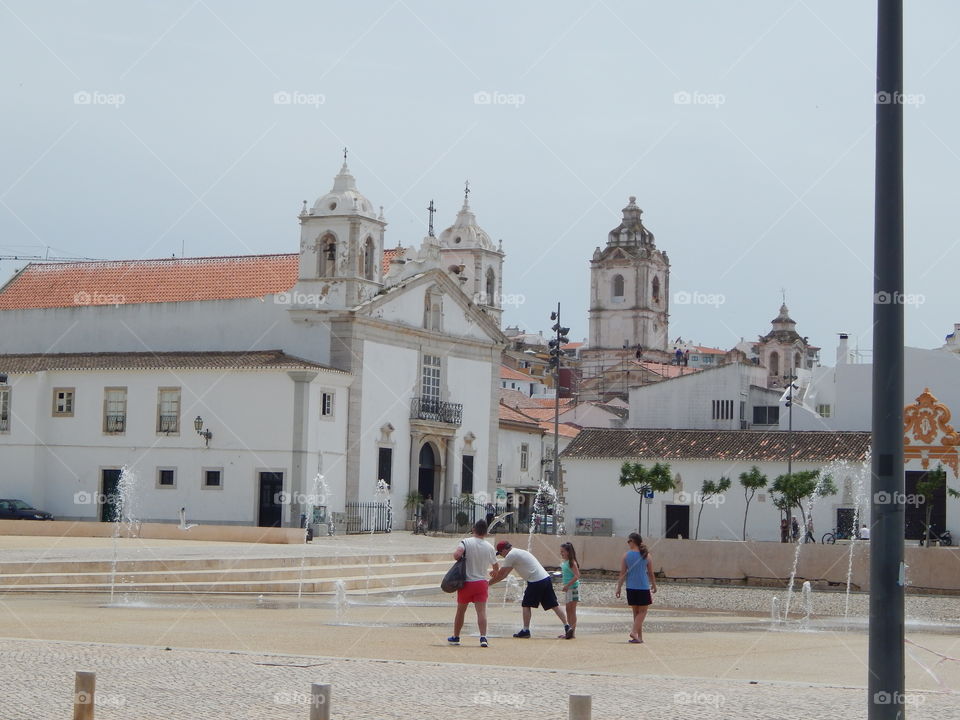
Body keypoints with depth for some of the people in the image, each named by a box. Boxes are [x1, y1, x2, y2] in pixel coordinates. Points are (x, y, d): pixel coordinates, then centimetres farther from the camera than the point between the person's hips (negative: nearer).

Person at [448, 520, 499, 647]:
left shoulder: (466, 542, -8)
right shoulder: (489, 547, 1)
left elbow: (456, 555, -24)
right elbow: (496, 567, 14)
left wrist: (459, 558, 0)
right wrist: (494, 571, 38)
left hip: (466, 583, 0)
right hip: (481, 583, 0)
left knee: (460, 611, 15)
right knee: (481, 611, -6)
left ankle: (455, 637, 27)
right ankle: (483, 637, -22)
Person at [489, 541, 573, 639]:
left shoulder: (510, 555, -5)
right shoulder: (518, 552, 24)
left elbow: (501, 574, -2)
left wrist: (488, 583, 8)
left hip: (536, 582, -9)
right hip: (546, 578, 9)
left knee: (526, 605, 4)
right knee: (554, 604, 6)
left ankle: (525, 630, 5)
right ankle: (567, 627, 1)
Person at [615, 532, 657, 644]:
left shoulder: (626, 555, -2)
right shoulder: (646, 555, -1)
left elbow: (622, 573, -4)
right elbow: (651, 573, 3)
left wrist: (619, 588, 2)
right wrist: (654, 585, 17)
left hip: (631, 588, 1)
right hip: (644, 588, -1)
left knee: (636, 612, 12)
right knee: (642, 611, 8)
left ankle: (639, 636, 12)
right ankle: (634, 631, -11)